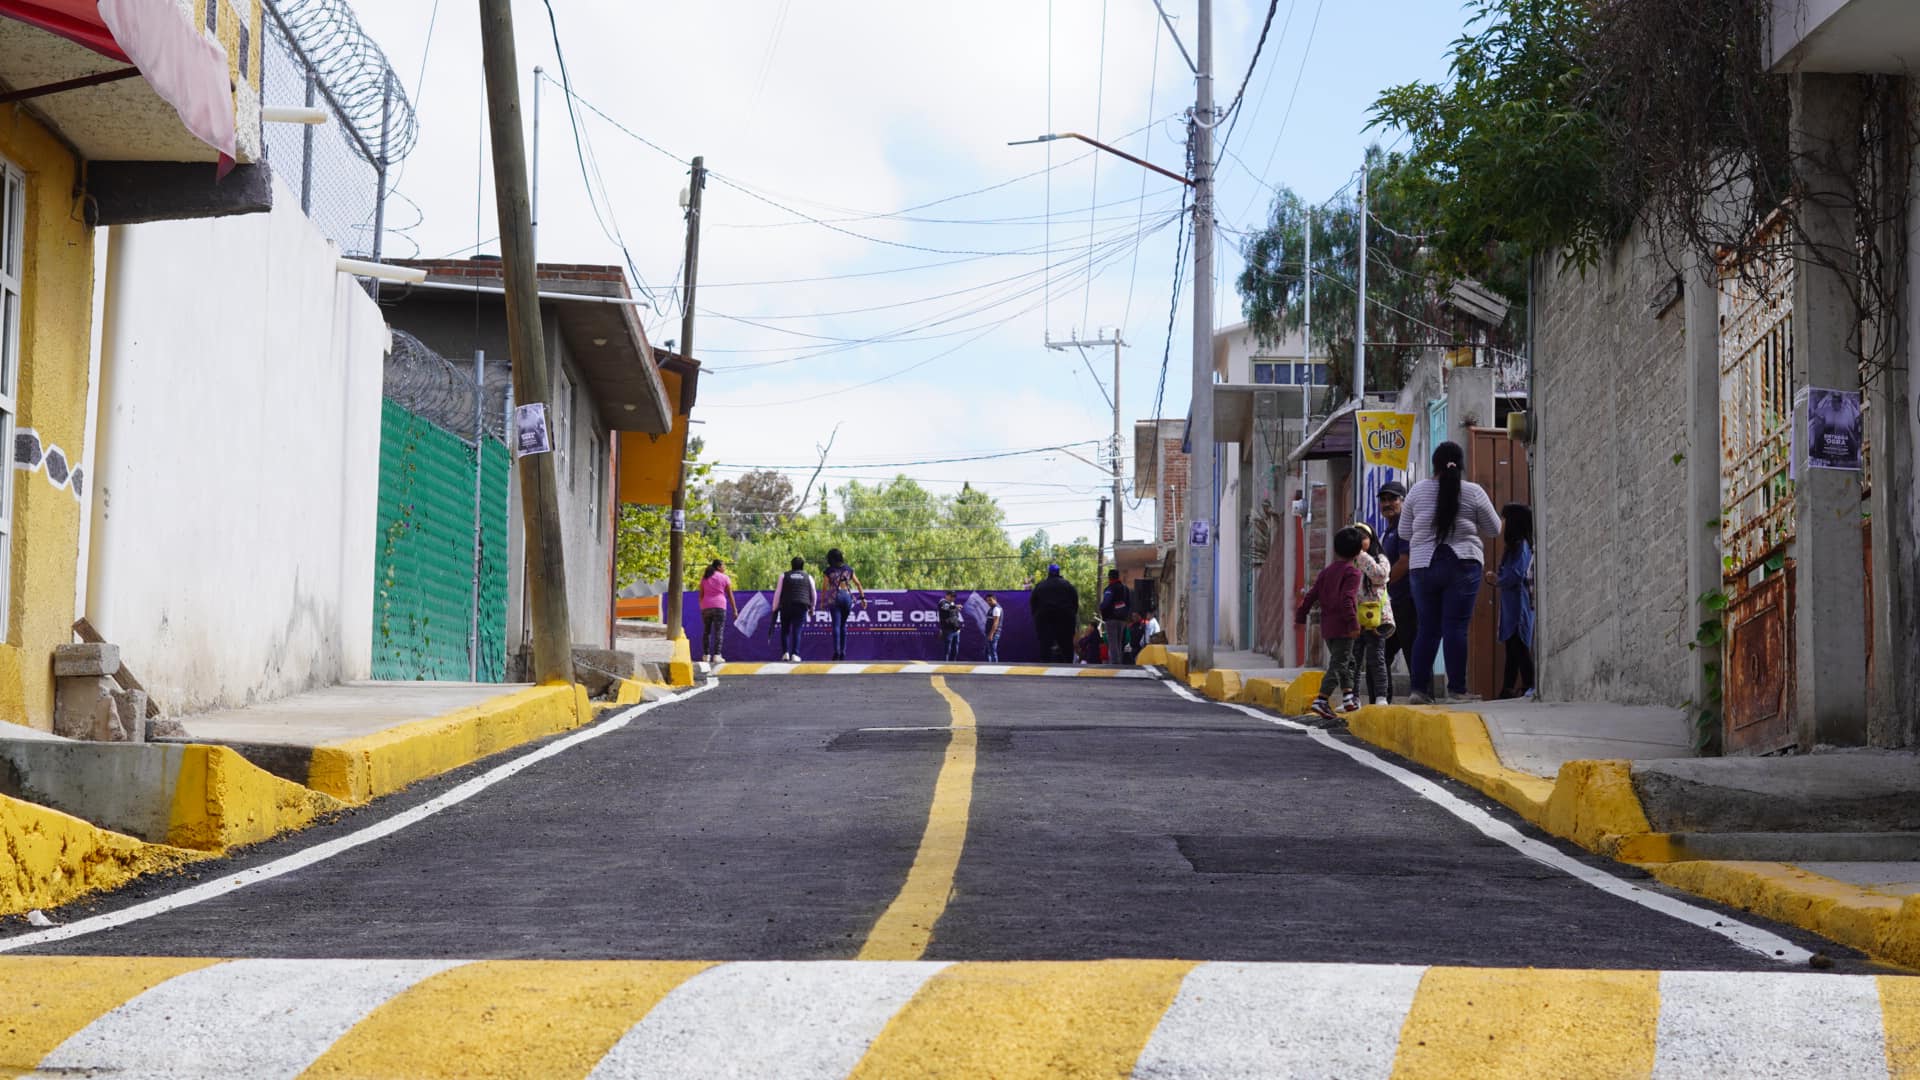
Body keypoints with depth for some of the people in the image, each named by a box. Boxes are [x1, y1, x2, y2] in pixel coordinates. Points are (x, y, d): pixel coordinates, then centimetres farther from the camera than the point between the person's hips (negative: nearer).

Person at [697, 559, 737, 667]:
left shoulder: (704, 578, 10)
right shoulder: (725, 578, 1)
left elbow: (701, 595, 8)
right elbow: (730, 595, 0)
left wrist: (701, 607, 14)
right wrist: (735, 610, 3)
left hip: (706, 607, 4)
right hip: (719, 606, -4)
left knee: (706, 631, 14)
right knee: (719, 631, -5)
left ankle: (706, 655, 15)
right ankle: (716, 655, -15)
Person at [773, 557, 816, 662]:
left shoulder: (784, 576, 10)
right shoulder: (808, 577, 13)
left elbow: (778, 592, 5)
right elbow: (813, 594, 17)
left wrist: (775, 608, 9)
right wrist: (812, 607, 30)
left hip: (786, 606, 0)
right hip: (802, 606, 0)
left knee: (785, 630, 12)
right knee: (797, 631, 0)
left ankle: (785, 653, 1)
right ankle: (795, 654, -10)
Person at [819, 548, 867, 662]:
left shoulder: (829, 571, -1)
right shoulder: (848, 569, 9)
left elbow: (825, 588, -4)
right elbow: (857, 583, 8)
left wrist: (822, 601, 4)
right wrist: (863, 598, 12)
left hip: (834, 598, -3)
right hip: (847, 597, 3)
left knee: (836, 625, -7)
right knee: (843, 625, 13)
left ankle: (836, 651, -21)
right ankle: (843, 652, 11)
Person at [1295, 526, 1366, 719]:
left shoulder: (1327, 571, 12)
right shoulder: (1352, 572, -9)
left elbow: (1311, 596, 12)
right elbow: (1347, 599, -21)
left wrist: (1300, 617, 19)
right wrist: (1353, 624, -22)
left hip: (1327, 627, 8)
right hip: (1343, 627, -8)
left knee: (1348, 661, 22)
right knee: (1338, 664, -7)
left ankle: (1348, 698, 26)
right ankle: (1321, 700, -17)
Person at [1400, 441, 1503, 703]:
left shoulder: (1418, 491, 5)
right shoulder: (1474, 492, 0)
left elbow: (1404, 532, 12)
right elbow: (1494, 529, 9)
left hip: (1424, 566, 2)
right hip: (1462, 564, -2)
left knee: (1427, 627, 7)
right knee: (1456, 627, -2)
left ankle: (1419, 687, 4)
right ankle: (1457, 689, -3)